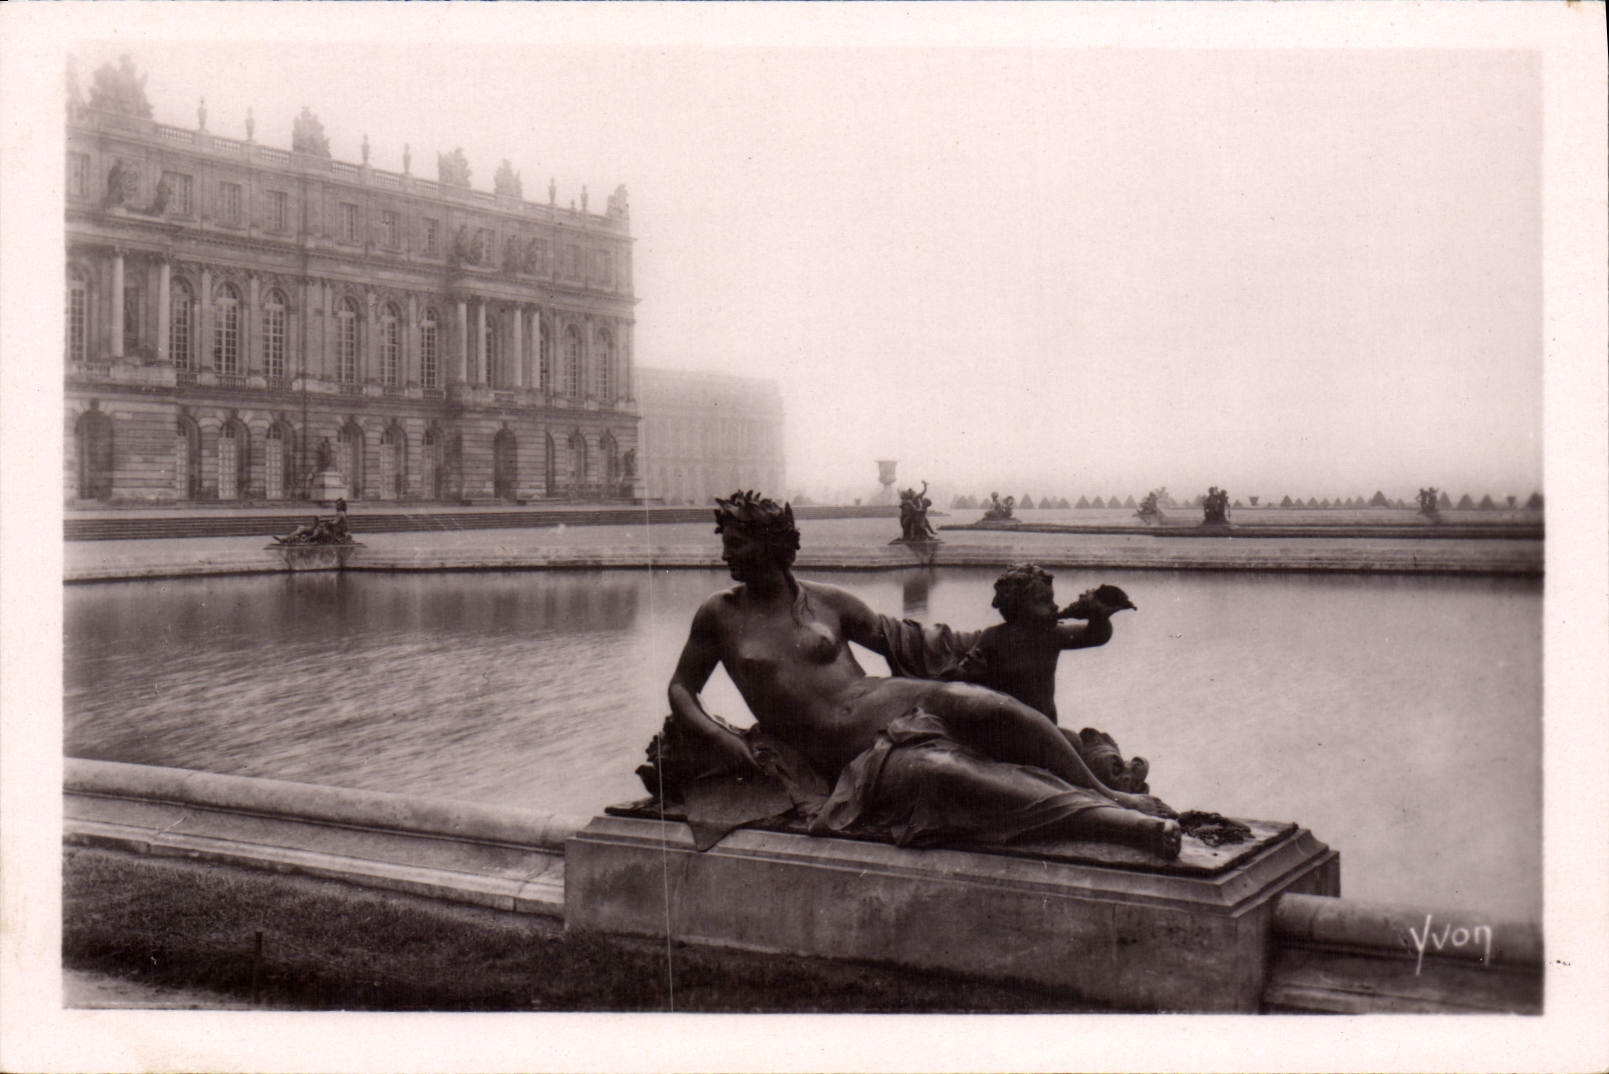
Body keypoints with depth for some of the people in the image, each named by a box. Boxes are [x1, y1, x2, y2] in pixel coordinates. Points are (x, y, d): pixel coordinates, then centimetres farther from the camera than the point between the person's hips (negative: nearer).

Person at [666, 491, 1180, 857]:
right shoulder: (719, 615, 7)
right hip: (856, 762, -2)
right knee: (942, 773, -34)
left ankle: (1105, 792, -17)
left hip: (895, 705, 3)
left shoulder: (829, 602, 10)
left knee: (980, 707, -32)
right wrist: (716, 736, -6)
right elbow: (681, 688, 14)